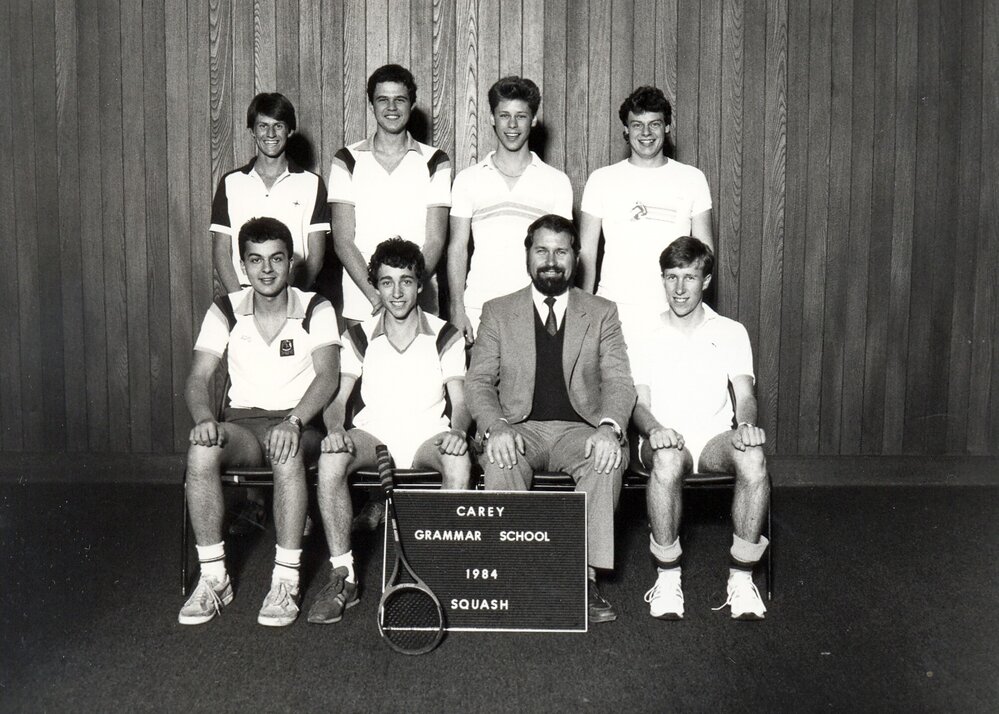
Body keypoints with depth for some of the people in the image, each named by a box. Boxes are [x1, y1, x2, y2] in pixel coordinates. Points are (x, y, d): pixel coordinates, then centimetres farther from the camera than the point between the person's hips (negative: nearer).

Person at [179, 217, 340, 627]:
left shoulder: (315, 310, -1)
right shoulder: (225, 312, 6)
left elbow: (327, 375, -13)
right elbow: (199, 377, 0)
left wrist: (293, 421, -31)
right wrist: (204, 418, -23)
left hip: (299, 424, -2)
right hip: (243, 423, 2)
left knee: (288, 450, -38)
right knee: (201, 449, -31)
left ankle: (286, 581, -29)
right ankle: (213, 577, -21)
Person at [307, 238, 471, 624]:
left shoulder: (444, 336, 5)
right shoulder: (360, 336, 9)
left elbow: (460, 400, 0)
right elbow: (337, 396, 3)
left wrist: (457, 429, -23)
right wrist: (335, 429, -19)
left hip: (427, 434, -1)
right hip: (373, 433, 1)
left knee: (459, 460, -35)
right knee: (329, 460, -31)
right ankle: (343, 576, -23)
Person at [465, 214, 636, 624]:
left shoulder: (602, 313, 12)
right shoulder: (498, 312, 12)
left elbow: (618, 381, 2)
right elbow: (478, 382, 5)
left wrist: (608, 427, -20)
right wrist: (495, 428, -17)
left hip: (579, 429, 0)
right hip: (519, 429, 0)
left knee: (609, 458, -32)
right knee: (499, 461, -33)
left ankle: (586, 576, -30)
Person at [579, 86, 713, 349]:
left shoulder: (692, 179, 8)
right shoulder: (601, 180, 6)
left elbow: (704, 249, 10)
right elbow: (586, 251, 6)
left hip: (673, 313, 1)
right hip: (615, 313, 0)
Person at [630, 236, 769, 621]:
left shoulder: (731, 333, 13)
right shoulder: (645, 336, 10)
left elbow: (744, 393, 3)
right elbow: (639, 403, 2)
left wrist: (747, 424, -22)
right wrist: (654, 428, -22)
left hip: (716, 437, 1)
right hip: (665, 439, -1)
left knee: (753, 458, -34)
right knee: (668, 460, -38)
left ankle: (742, 578, -23)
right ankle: (667, 578, -25)